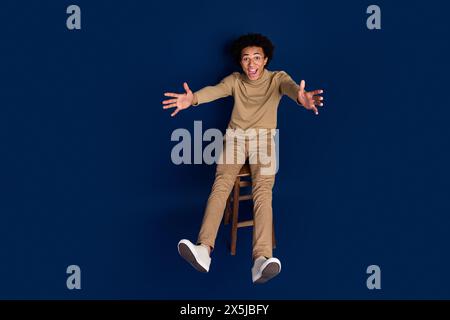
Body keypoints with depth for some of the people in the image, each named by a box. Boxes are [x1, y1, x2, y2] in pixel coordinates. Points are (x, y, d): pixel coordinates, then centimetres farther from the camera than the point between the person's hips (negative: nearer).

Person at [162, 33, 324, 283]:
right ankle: (204, 249, -41)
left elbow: (290, 85, -20)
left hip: (264, 139, -2)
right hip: (235, 138, 2)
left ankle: (261, 259, -45)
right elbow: (216, 90, -11)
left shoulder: (277, 78, 4)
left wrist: (300, 96, -47)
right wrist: (193, 99, -36)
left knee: (263, 191, -26)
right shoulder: (235, 80, 10)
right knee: (221, 185, -24)